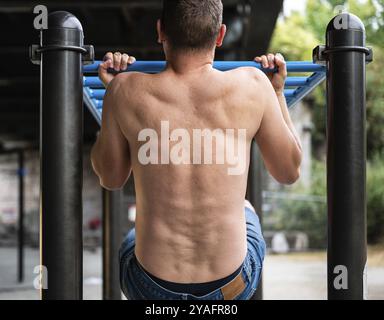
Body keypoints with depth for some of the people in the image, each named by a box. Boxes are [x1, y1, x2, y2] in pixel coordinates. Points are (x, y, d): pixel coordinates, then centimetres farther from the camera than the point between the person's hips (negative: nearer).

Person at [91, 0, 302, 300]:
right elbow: (289, 171, 1)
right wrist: (278, 90, 11)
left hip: (153, 289, 0)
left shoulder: (128, 91, -13)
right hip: (231, 286, 1)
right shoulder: (252, 85, -14)